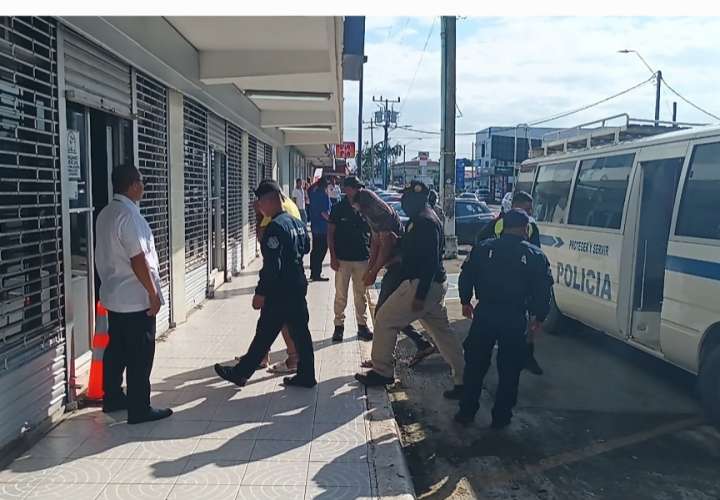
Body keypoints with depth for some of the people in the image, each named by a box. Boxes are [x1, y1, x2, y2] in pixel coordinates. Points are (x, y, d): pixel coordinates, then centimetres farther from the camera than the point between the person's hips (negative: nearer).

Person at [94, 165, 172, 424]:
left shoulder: (105, 214, 9)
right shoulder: (129, 215, -20)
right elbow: (138, 260, -23)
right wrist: (153, 293, -15)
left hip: (113, 295, 9)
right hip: (136, 298, -9)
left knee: (116, 349, 18)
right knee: (140, 355, -1)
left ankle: (112, 398, 30)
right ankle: (139, 409, 7)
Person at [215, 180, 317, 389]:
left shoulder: (275, 226, -19)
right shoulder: (297, 222, 8)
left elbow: (272, 265, -22)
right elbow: (305, 248, 22)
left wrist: (261, 293, -18)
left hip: (280, 291, -8)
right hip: (298, 286, 8)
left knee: (265, 334, 2)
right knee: (300, 332, 12)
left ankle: (241, 373, 15)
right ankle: (306, 375, 18)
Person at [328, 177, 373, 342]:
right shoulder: (338, 209, -3)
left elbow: (372, 233, 10)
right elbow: (330, 234, -2)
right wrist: (333, 257, -9)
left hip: (362, 259, 3)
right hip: (342, 259, -2)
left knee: (361, 295, 12)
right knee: (341, 296, 5)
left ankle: (362, 325, 23)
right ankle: (339, 326, 16)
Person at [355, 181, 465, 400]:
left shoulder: (425, 223, -19)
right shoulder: (425, 220, 13)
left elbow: (430, 261, -24)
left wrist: (420, 295, -25)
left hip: (421, 284, -10)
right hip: (435, 284, 10)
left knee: (385, 319, 0)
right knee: (442, 331, 13)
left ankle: (382, 371, 11)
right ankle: (462, 380, 17)